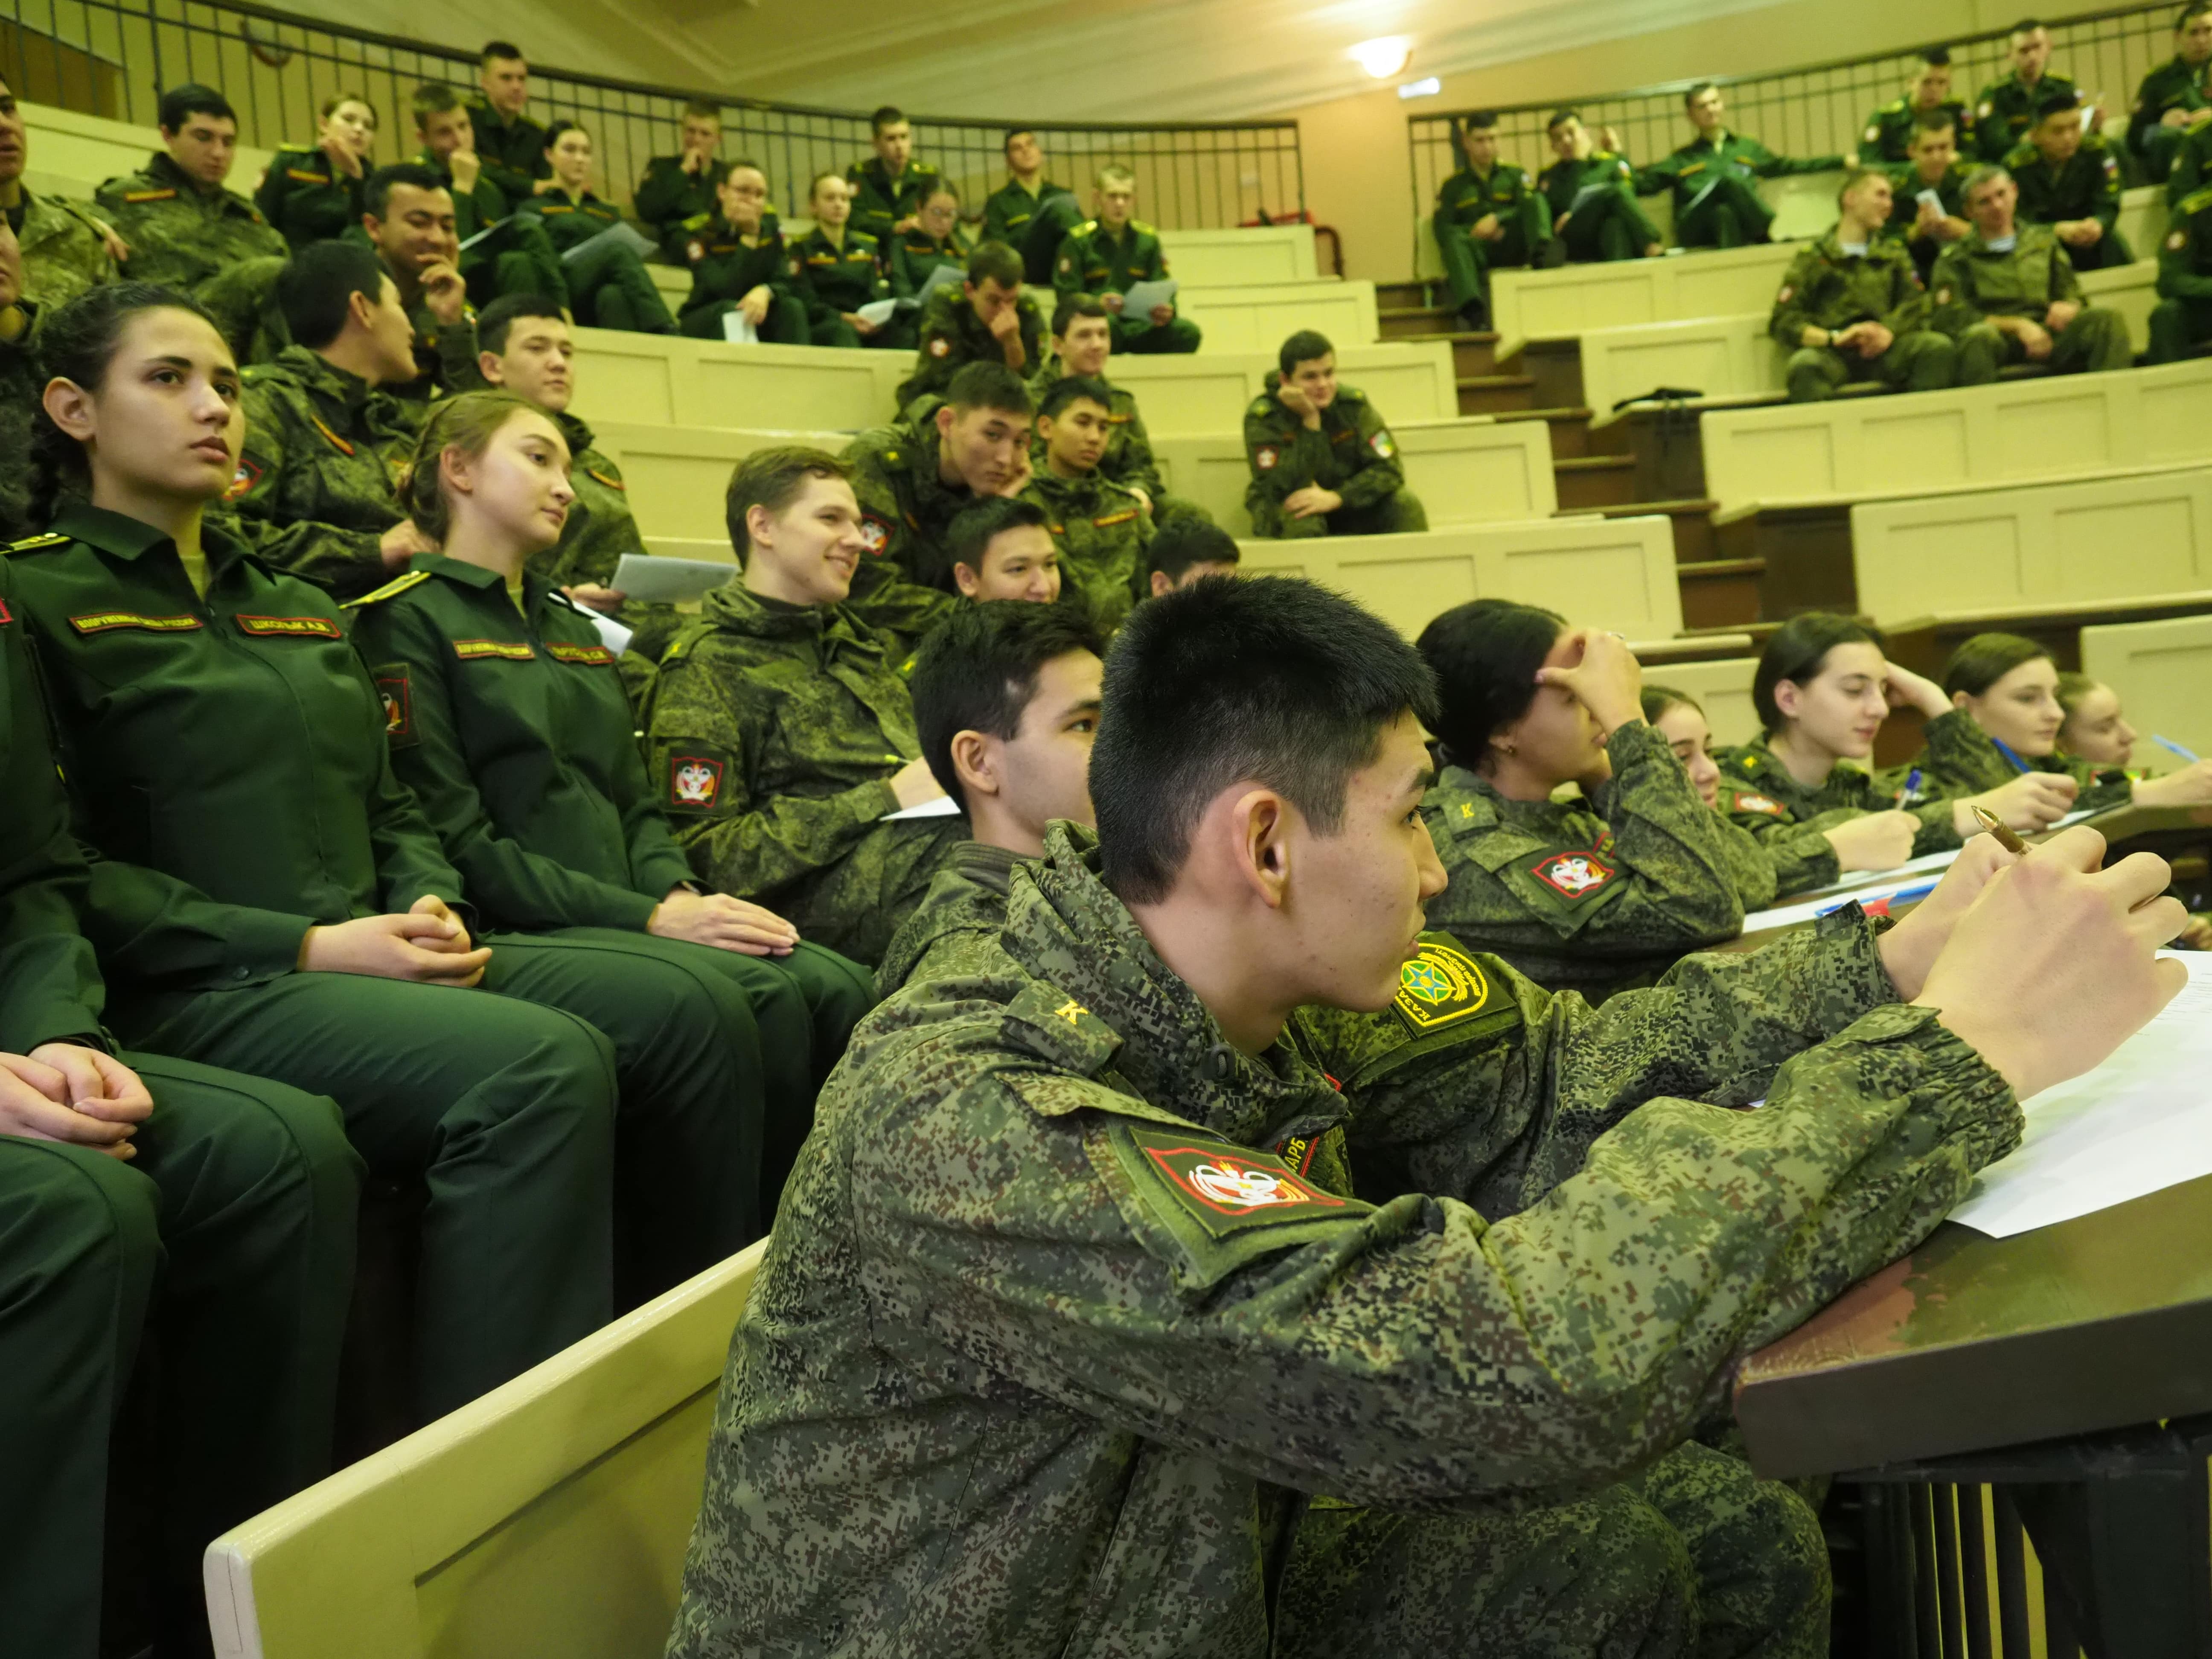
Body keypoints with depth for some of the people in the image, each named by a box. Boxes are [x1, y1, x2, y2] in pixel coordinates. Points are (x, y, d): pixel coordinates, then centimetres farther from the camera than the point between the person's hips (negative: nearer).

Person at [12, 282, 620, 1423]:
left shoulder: (299, 610, 26)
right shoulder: (37, 600, 4)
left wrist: (433, 907, 2)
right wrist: (305, 945, -14)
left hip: (376, 970, 7)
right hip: (194, 993, -6)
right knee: (543, 1067, -32)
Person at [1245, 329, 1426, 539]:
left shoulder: (1354, 403, -8)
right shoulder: (1262, 417, -17)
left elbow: (1389, 469, -14)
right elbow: (1278, 490, -27)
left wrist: (1335, 498, -29)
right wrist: (1310, 421, -30)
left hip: (1348, 508, 3)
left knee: (1405, 504, -21)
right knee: (1302, 523, -37)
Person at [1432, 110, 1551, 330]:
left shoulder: (1514, 175, 19)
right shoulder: (1453, 185, 16)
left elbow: (1530, 206, 1)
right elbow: (1441, 228, 2)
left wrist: (1497, 219, -14)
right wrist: (1479, 231, -11)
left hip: (1513, 247, 1)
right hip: (1478, 250, -1)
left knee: (1536, 199, -20)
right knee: (1454, 240, -35)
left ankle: (1542, 255, -49)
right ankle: (1474, 315, -55)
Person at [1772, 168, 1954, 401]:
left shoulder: (1894, 253, 26)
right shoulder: (1812, 258, 14)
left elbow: (1915, 305, 12)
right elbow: (1783, 322, 3)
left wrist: (1889, 331, -12)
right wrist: (1835, 338, -15)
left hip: (1881, 350, 3)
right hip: (1833, 354, -3)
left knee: (1938, 346, -26)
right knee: (1804, 365, -37)